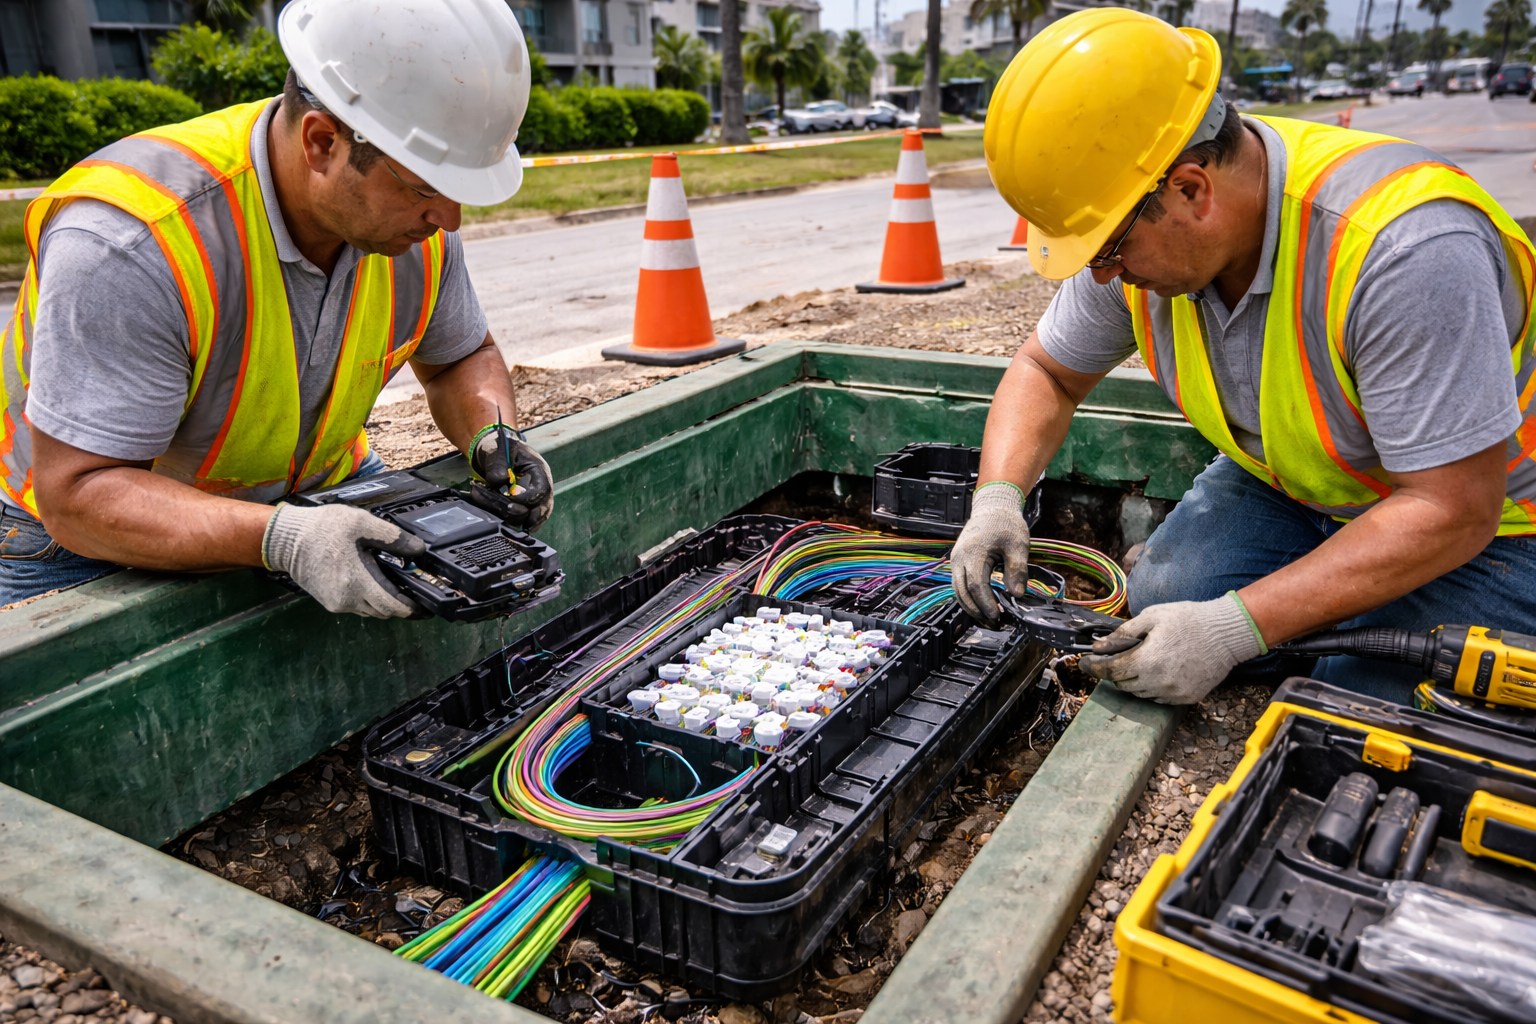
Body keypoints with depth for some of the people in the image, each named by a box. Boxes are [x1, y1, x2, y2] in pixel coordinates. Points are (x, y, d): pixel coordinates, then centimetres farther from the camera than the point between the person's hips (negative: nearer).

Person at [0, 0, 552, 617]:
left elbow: (462, 358, 3)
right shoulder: (128, 243, -34)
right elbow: (77, 493, -33)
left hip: (312, 485, 4)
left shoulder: (414, 215, -15)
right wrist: (280, 539, -48)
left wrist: (493, 436, -19)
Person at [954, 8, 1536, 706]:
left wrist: (1233, 628, -36)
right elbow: (1046, 373, -1)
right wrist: (997, 499, -20)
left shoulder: (1404, 245, -36)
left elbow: (1452, 513, -32)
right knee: (1164, 597, -17)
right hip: (1287, 484, 5)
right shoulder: (1137, 227, -16)